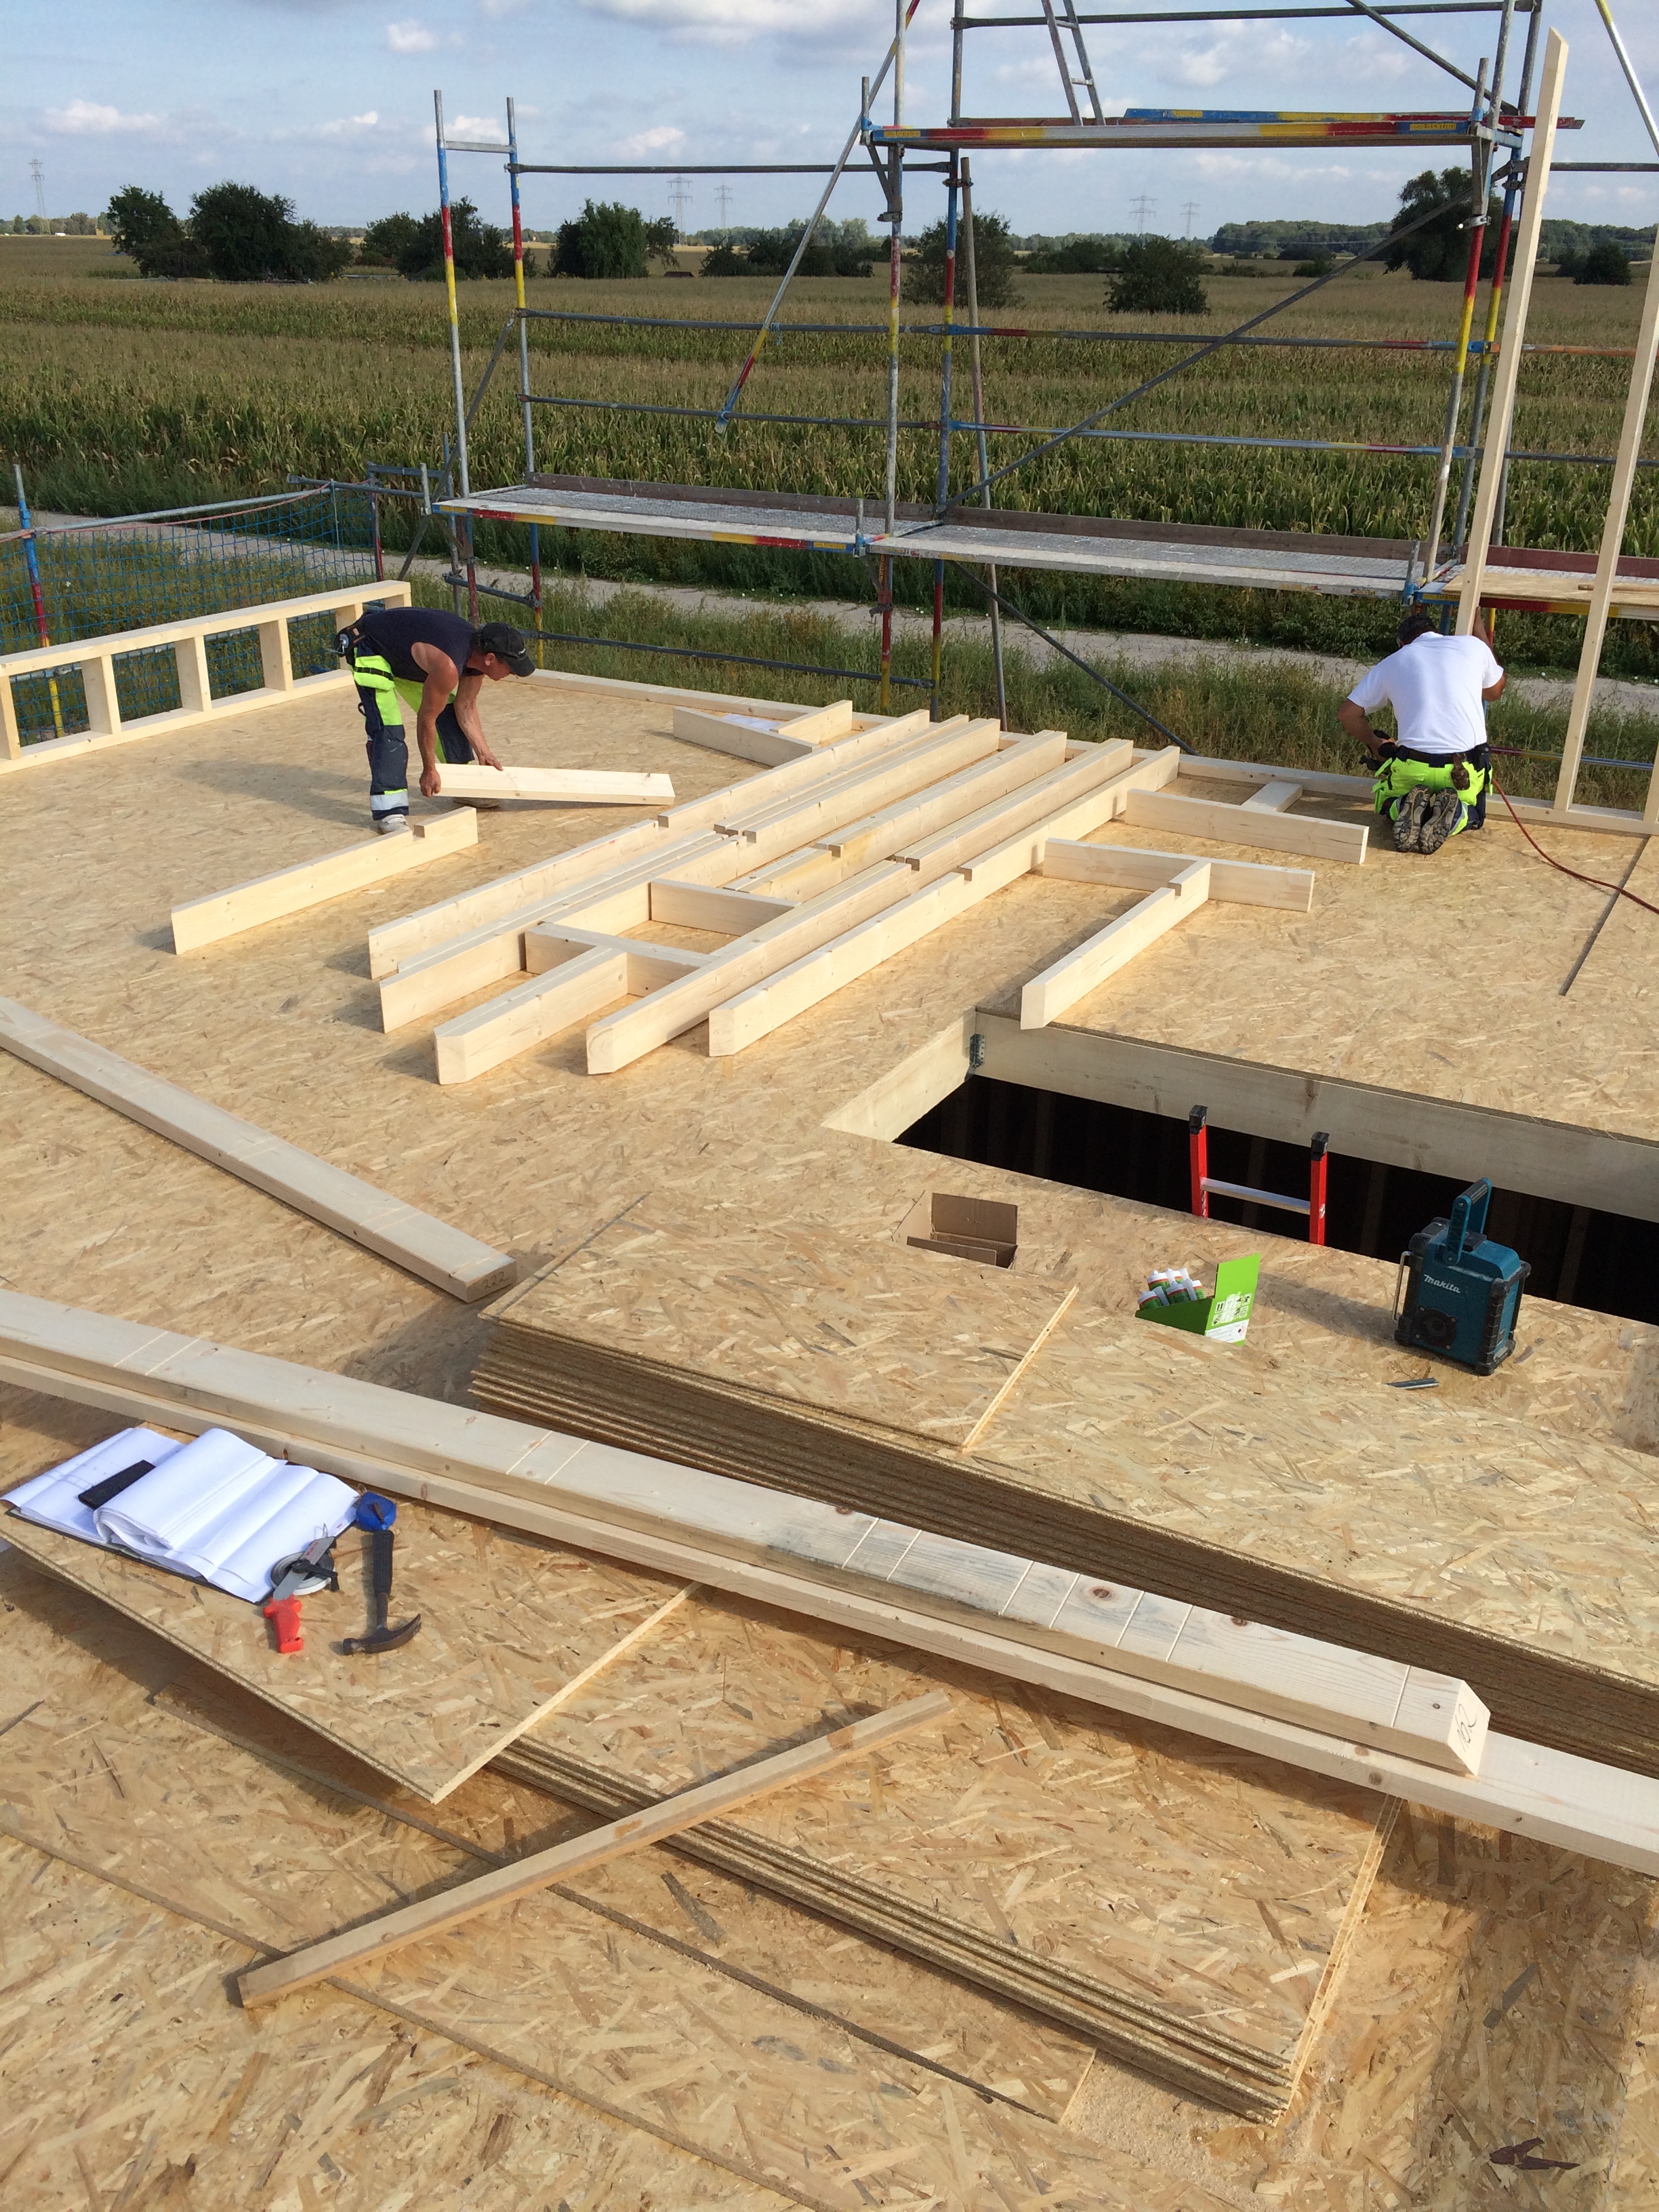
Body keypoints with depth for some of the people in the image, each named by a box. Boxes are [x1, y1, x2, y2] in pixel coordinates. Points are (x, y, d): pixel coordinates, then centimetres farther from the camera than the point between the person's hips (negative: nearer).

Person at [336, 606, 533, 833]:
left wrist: (484, 754, 0)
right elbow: (426, 720, -26)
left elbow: (466, 708, 0)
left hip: (402, 650, 9)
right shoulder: (448, 666, -38)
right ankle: (389, 811, -20)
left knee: (447, 713, 8)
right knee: (388, 729, -21)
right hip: (369, 648, -9)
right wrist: (429, 771, -16)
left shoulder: (479, 650, -12)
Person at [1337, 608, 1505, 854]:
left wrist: (1375, 744, 33)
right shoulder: (1473, 646, 10)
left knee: (1388, 802, 32)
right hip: (1466, 769, 0)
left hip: (1414, 767, 0)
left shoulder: (1393, 663, 12)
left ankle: (1405, 809, -6)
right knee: (1473, 814, 31)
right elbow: (1495, 691, 31)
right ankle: (1454, 816, -7)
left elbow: (1347, 714, 16)